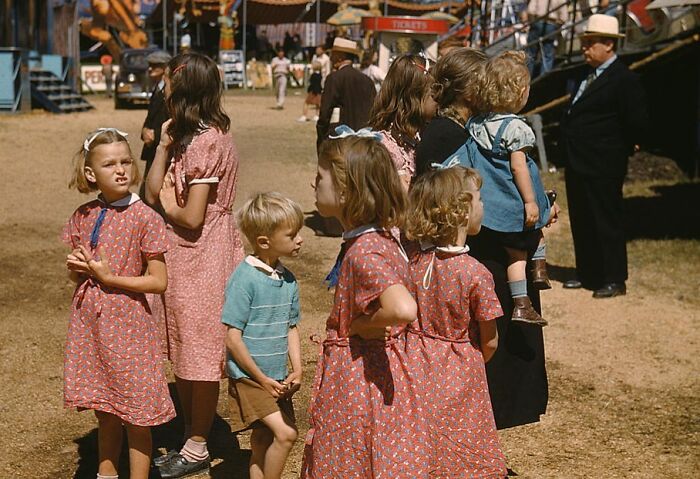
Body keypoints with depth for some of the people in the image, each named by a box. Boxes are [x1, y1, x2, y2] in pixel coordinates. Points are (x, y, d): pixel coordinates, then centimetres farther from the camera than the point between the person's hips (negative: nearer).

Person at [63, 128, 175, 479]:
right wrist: (76, 267, -7)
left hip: (127, 324, -5)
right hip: (89, 322, 5)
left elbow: (159, 281, -12)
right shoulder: (83, 216, 4)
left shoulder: (144, 218, -12)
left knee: (135, 417, 4)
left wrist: (109, 277, -17)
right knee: (105, 414, 19)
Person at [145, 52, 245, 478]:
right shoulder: (190, 136, 10)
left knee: (200, 356, 3)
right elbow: (153, 192, 7)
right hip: (185, 256, 10)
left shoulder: (206, 142, -19)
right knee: (185, 353, 17)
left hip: (202, 256, -10)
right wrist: (165, 145, -1)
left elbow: (192, 217, -23)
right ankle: (190, 440, 29)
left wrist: (168, 206, -3)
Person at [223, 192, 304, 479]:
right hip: (249, 378, -7)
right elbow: (233, 338, -17)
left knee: (264, 442, 14)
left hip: (276, 380, 7)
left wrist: (297, 370, 2)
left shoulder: (288, 279, 4)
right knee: (285, 433, -17)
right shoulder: (245, 278, -18)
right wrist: (262, 379, -14)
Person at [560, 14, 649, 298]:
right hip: (578, 165, 9)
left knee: (607, 222, -1)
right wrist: (570, 155, 14)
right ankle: (587, 274, 27)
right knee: (581, 222, 16)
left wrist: (622, 149, -5)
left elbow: (638, 123, -17)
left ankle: (614, 281, 7)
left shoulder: (624, 80, -14)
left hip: (602, 168, -9)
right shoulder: (587, 76, 13)